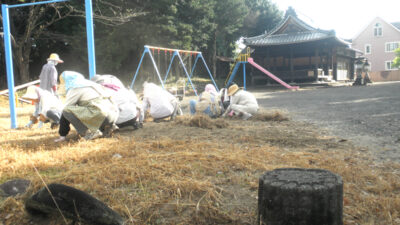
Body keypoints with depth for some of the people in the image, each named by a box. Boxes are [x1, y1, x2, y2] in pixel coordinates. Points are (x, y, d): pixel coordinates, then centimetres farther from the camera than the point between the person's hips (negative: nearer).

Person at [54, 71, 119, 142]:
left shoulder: (74, 89, 3)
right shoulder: (89, 83, 27)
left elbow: (66, 110, 3)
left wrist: (62, 135, 9)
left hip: (101, 116, -9)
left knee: (67, 111, -4)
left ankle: (91, 132, -6)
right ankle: (106, 127, 17)